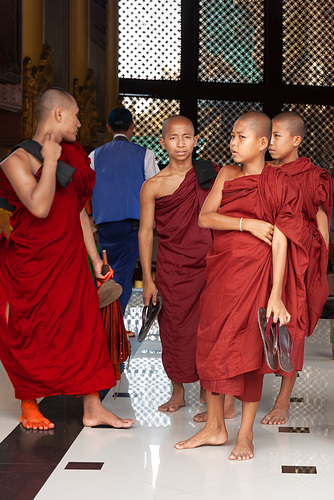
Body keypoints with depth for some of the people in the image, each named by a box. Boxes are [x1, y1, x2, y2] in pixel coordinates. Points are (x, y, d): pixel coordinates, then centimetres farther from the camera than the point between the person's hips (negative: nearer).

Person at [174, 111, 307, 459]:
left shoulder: (278, 185, -5)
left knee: (249, 348, -2)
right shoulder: (227, 175, 10)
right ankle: (214, 427, 19)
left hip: (254, 271, -5)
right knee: (212, 343, 6)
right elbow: (204, 218, 0)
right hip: (220, 268, 5)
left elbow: (279, 242, -10)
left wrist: (275, 294, -16)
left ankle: (245, 434, 10)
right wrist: (248, 224, -12)